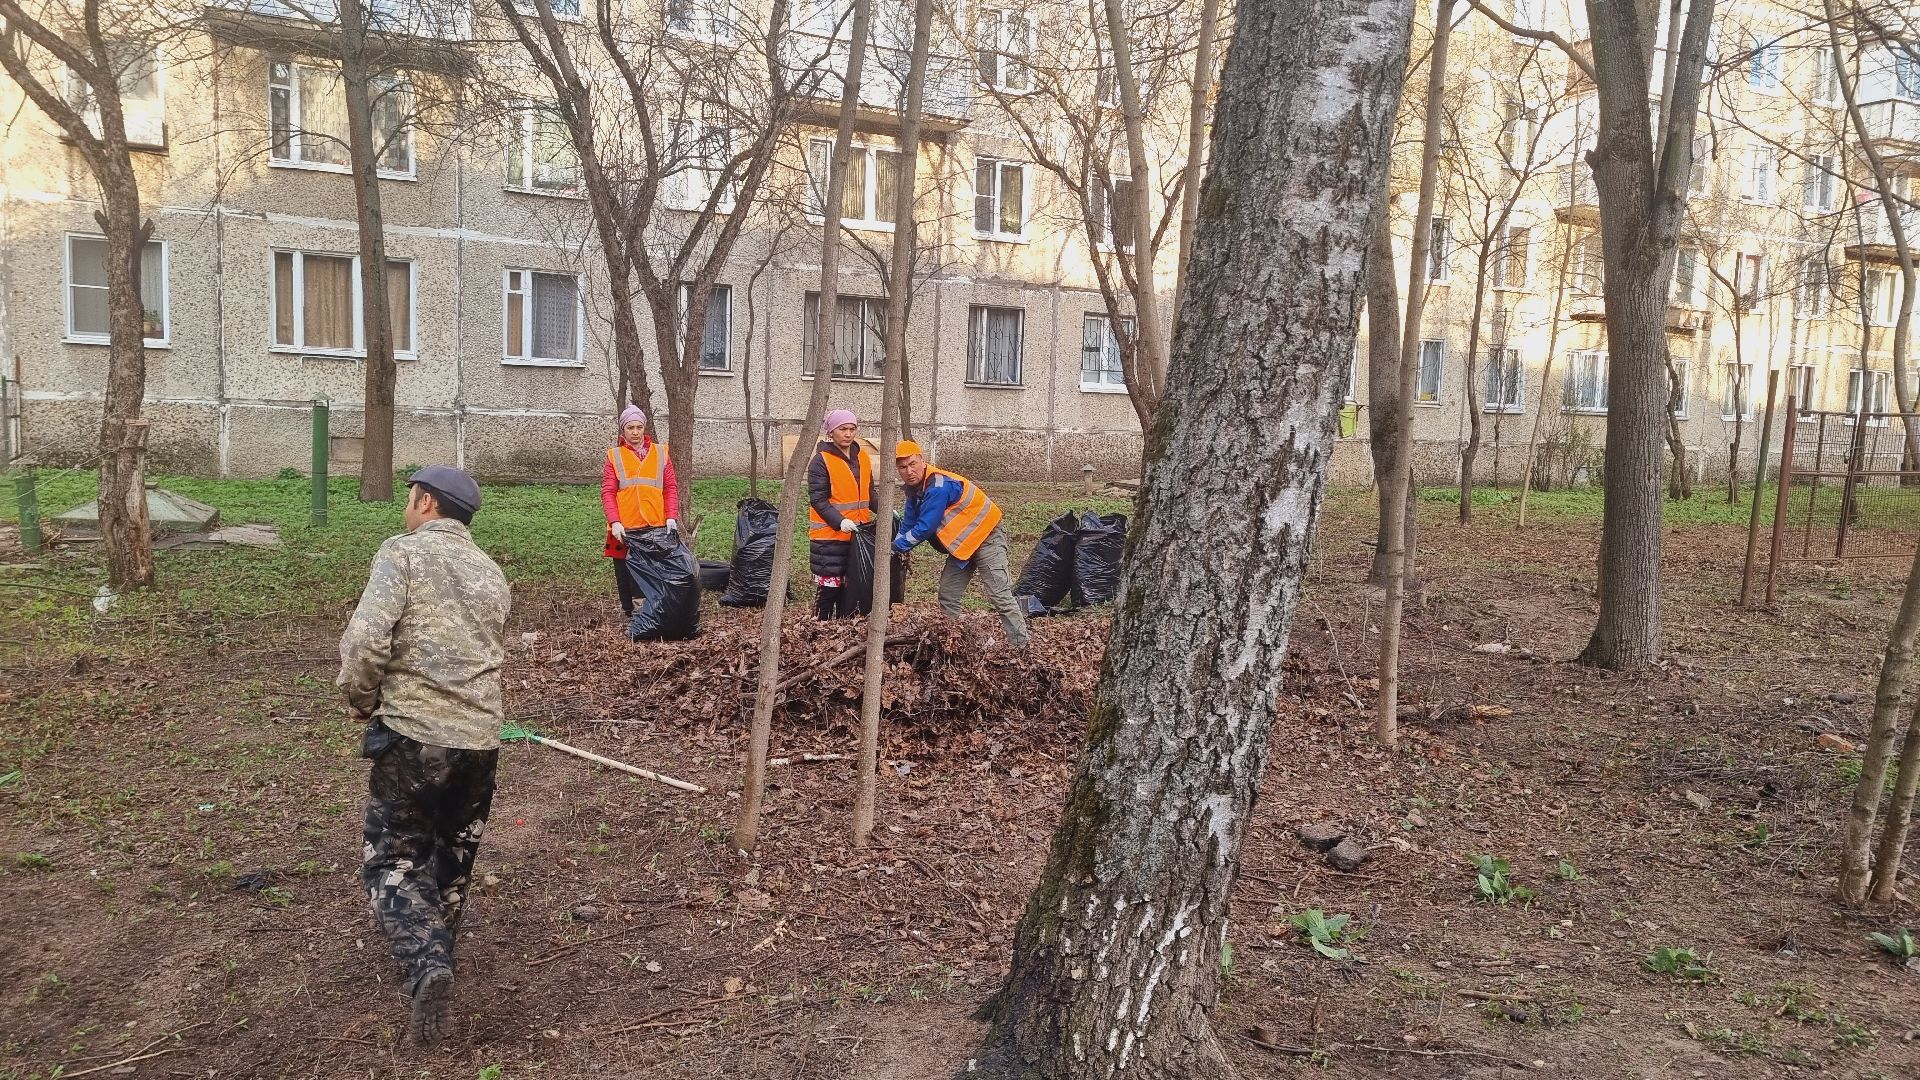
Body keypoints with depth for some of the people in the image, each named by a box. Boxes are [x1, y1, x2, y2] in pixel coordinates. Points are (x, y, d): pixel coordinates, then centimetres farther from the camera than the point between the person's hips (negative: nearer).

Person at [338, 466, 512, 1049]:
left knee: (394, 859, 6)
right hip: (481, 739, 5)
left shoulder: (403, 552, -6)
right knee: (453, 860, 22)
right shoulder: (492, 574, 13)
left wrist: (361, 700, 0)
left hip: (412, 735, -5)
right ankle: (436, 954, 36)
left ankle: (426, 963, -13)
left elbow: (365, 639, -17)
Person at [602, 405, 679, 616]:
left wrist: (671, 517, -5)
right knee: (626, 574, 3)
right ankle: (630, 612, 12)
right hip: (625, 528, -1)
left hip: (657, 526, 1)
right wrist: (614, 522, -12)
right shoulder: (615, 456, 6)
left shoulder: (660, 453, 10)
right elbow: (607, 492, 0)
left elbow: (671, 488, 8)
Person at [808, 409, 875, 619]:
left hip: (858, 533, 6)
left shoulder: (862, 458, 11)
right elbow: (818, 499, -13)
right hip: (829, 536, -6)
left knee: (854, 586, 10)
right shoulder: (821, 460, -8)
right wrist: (839, 521, -25)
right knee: (829, 586, -4)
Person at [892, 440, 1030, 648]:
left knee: (1000, 596, -16)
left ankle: (1021, 647, -16)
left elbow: (924, 528, -26)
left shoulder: (938, 486, -27)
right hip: (962, 544, 10)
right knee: (947, 597, 8)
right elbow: (908, 523, 9)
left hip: (986, 537, -10)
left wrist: (897, 546, -15)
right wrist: (898, 547, -5)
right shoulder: (915, 486, 2)